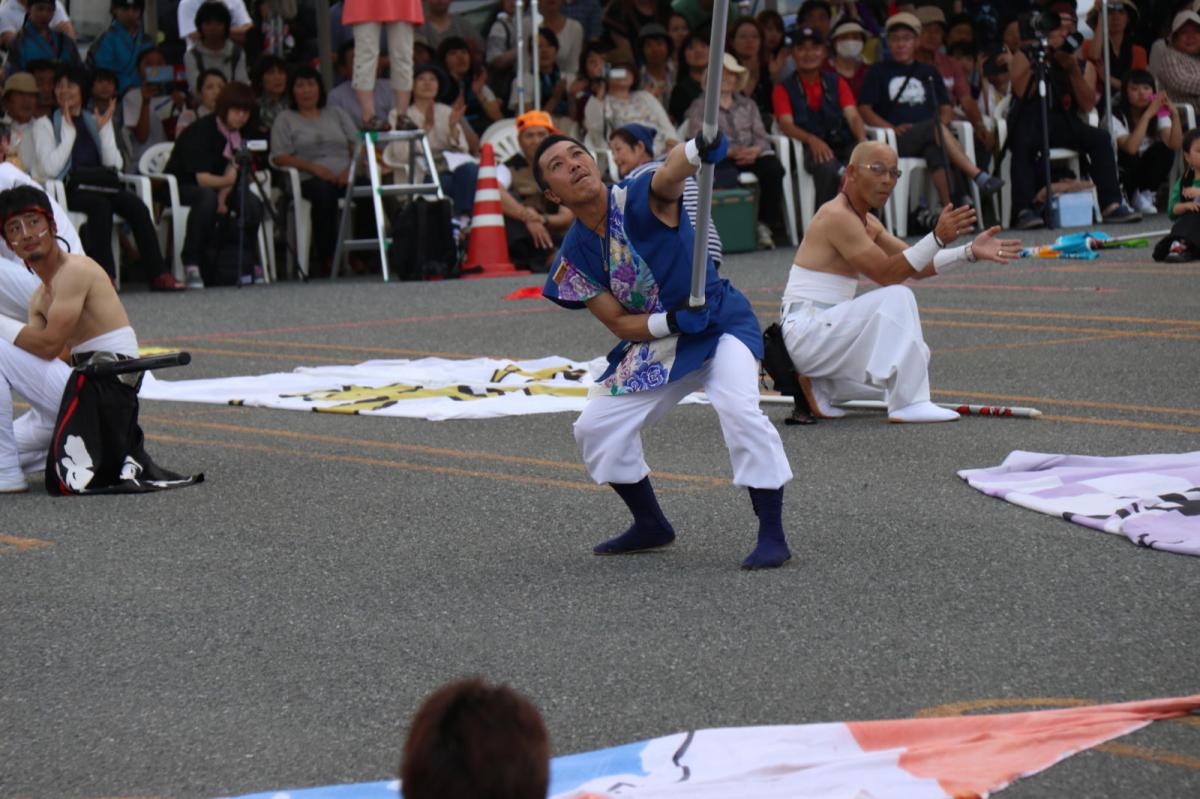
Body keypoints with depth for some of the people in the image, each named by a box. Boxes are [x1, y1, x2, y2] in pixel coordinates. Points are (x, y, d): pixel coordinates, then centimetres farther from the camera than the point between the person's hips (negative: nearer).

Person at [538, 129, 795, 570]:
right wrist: (670, 321, -25)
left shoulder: (637, 198, -20)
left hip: (722, 323, -6)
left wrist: (697, 150, -67)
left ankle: (772, 536, -21)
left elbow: (670, 173, -44)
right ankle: (650, 526, 25)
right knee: (595, 427, 3)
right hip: (654, 340, 6)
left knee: (738, 408, -30)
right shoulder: (573, 257, -6)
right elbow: (619, 323, -5)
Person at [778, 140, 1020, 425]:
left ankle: (822, 387, 10)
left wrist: (971, 252, 5)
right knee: (897, 297, -24)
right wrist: (938, 238, -27)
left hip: (828, 332, 10)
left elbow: (916, 267, 16)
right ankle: (907, 406, -25)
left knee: (917, 355, 8)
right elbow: (886, 275, -21)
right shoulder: (837, 216, -16)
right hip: (806, 333, -10)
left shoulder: (867, 222, 16)